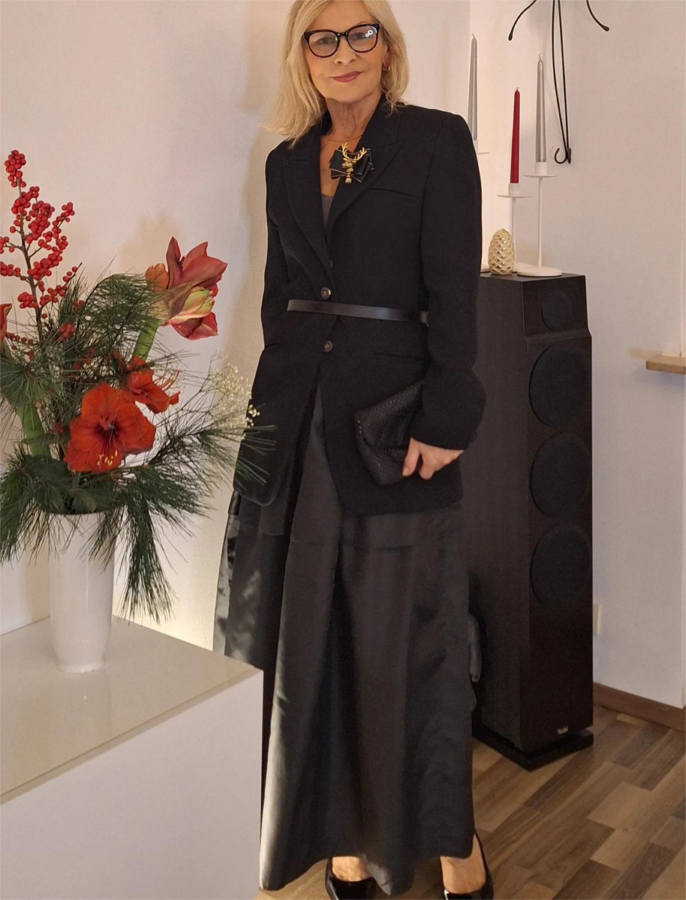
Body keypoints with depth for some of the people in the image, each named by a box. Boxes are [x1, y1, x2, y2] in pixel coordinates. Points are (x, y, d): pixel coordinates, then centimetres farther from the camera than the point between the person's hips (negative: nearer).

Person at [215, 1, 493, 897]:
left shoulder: (437, 139, -3)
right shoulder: (286, 162, 13)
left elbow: (455, 291, -9)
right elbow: (278, 295, 14)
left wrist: (444, 420, -15)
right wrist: (273, 408, 10)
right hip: (299, 416, 5)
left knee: (408, 638, 2)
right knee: (312, 637, 9)